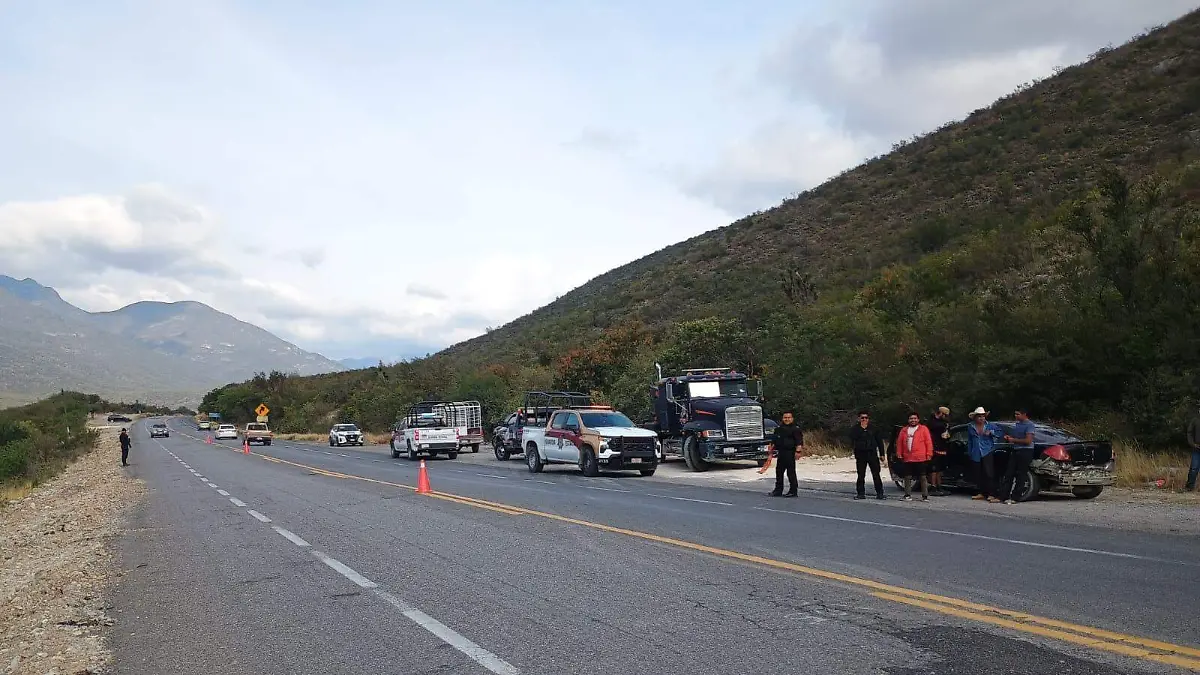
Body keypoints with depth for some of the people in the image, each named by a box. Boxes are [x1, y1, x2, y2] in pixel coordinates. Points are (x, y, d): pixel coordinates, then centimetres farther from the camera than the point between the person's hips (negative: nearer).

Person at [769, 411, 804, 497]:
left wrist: (798, 451, -21)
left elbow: (799, 442, -12)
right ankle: (778, 490, 20)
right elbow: (774, 441, 23)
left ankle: (793, 491, 3)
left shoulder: (795, 429, -4)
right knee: (779, 472, 11)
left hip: (790, 453, -7)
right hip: (780, 453, 7)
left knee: (791, 472, -4)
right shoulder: (778, 428, 15)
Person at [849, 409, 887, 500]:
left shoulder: (873, 429, 8)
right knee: (861, 475, 5)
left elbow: (879, 441, 11)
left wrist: (882, 454, 7)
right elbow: (852, 441, -6)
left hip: (872, 454, 1)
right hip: (860, 455, 0)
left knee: (876, 475, -1)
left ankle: (879, 493, 3)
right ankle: (861, 493, 12)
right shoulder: (855, 429, 4)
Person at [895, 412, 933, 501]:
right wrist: (899, 453, 6)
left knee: (922, 478, 1)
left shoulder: (924, 429, 3)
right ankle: (908, 495, 15)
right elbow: (899, 443, 14)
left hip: (920, 459, -3)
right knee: (907, 478, 7)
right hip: (907, 459, 3)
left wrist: (929, 454, -7)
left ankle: (925, 496, 7)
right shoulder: (904, 430, 14)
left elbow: (929, 442, -1)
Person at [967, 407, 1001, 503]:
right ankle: (982, 493, 18)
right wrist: (969, 452, 11)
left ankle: (991, 494, -11)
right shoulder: (970, 427, 10)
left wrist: (991, 432, -11)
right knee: (978, 474, 7)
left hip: (987, 452, -3)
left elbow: (1000, 431, 3)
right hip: (976, 454, 3)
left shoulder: (990, 426, 4)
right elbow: (969, 441, 14)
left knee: (989, 473, -11)